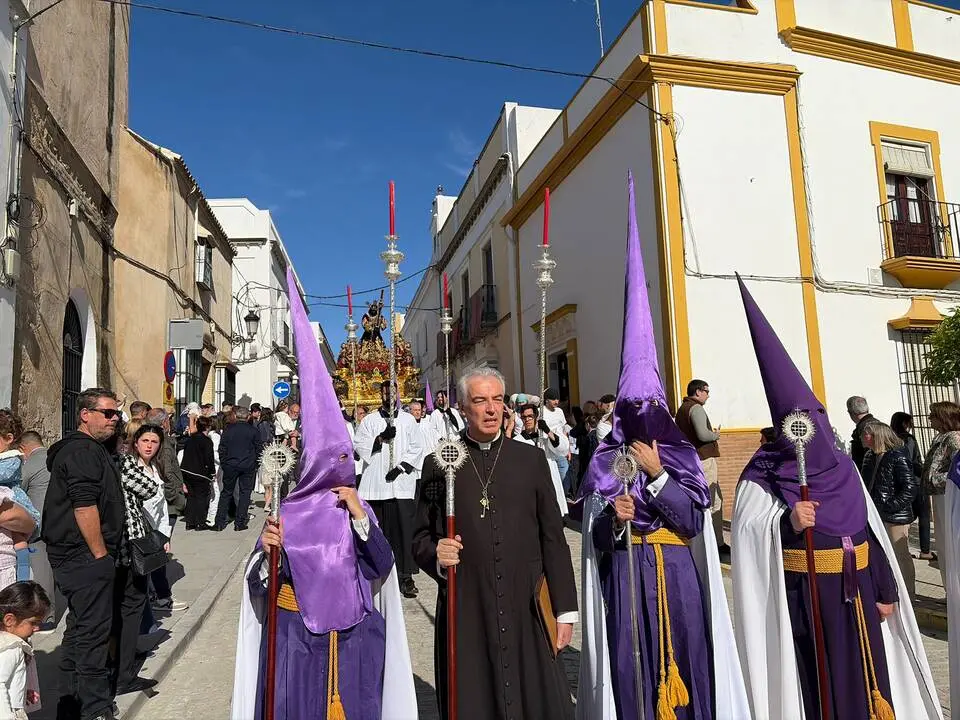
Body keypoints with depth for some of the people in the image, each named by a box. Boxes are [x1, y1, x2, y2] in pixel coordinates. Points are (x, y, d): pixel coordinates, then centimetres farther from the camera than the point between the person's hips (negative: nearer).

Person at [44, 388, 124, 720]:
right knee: (93, 630, -4)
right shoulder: (82, 451, -16)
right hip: (86, 556, -11)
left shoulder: (91, 449, 17)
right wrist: (100, 554, -18)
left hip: (78, 556, 11)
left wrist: (103, 553, 24)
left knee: (79, 627, 18)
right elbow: (84, 506, -24)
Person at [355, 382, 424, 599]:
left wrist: (401, 467, -6)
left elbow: (416, 448, 6)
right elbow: (359, 446, 2)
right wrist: (380, 438, -12)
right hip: (376, 484, 0)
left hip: (402, 482, 0)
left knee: (403, 528, -6)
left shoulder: (408, 420, 11)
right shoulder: (369, 420, 11)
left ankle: (406, 576, -2)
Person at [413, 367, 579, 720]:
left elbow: (553, 539, 6)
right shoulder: (439, 463, 2)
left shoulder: (531, 459, 5)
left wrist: (565, 610, 5)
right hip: (465, 613, -1)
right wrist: (436, 554, -15)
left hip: (528, 611, 1)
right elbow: (421, 538, 7)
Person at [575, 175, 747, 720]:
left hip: (679, 578, 1)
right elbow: (596, 540, -1)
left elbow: (694, 521, -7)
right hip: (625, 579, -1)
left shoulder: (682, 459, 3)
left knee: (683, 660, 7)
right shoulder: (605, 463, -1)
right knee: (631, 665, 4)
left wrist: (657, 476, -16)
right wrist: (613, 519, -22)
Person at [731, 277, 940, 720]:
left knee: (863, 674, 13)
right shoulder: (765, 475, -9)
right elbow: (747, 530, -16)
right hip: (802, 593, -5)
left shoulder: (843, 468, 8)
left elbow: (870, 531, 9)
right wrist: (786, 523, -32)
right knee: (817, 678, 0)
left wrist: (885, 590, 8)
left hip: (855, 590, 5)